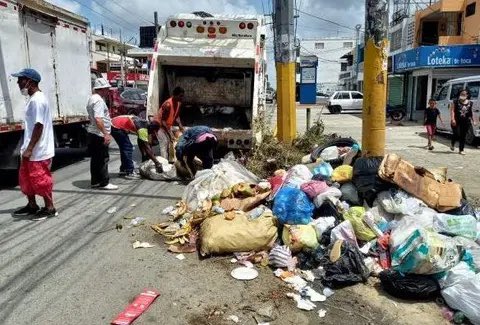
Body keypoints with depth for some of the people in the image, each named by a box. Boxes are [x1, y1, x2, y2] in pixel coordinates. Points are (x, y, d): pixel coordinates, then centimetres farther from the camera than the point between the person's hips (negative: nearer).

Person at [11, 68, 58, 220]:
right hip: (32, 149, 10)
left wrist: (29, 149, -21)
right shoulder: (33, 98, 13)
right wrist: (27, 148, 20)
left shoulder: (37, 100, -18)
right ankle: (32, 205, 32)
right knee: (25, 178, 19)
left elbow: (39, 126, -23)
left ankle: (49, 208, 13)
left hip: (38, 151, -10)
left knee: (40, 180, 0)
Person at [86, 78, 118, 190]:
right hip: (99, 135, -10)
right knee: (103, 159, -5)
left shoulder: (92, 99, 17)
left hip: (92, 133, 10)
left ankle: (95, 181, 21)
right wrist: (106, 134, -30)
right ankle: (104, 183, 0)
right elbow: (98, 119, -27)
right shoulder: (99, 100, -17)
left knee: (95, 158, 14)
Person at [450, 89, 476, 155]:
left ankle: (461, 150, 12)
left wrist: (473, 120, 16)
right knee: (457, 134, -11)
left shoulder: (470, 103, 10)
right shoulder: (455, 102, -1)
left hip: (466, 122, 4)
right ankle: (452, 144, 20)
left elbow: (471, 112, 18)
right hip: (457, 122, -4)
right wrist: (452, 119, -17)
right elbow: (452, 110, -7)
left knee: (463, 136, 4)